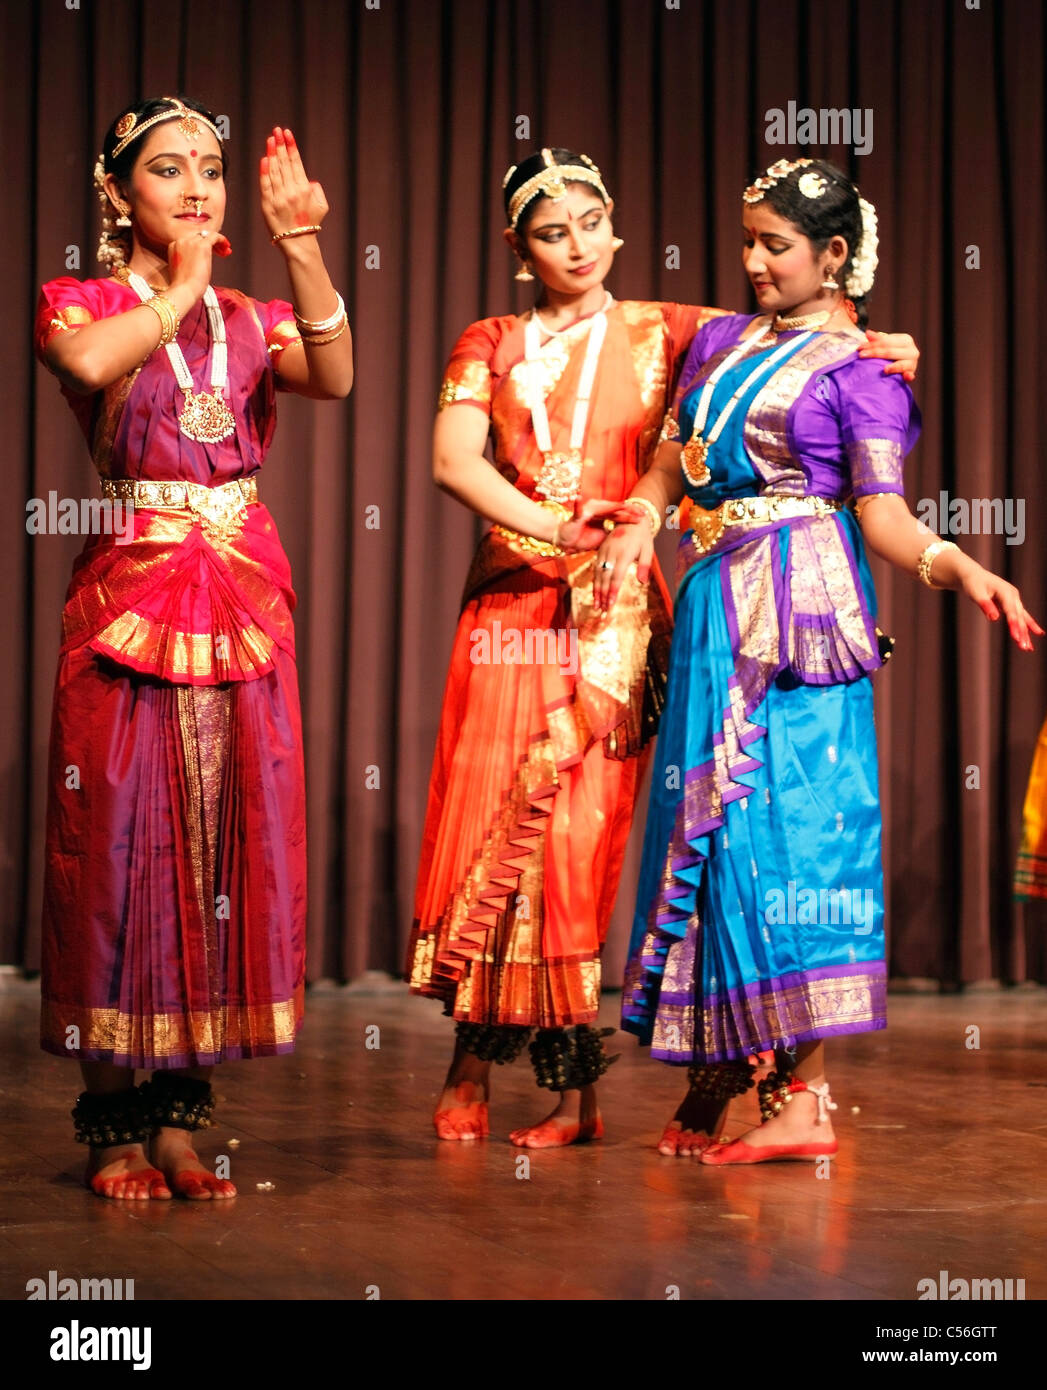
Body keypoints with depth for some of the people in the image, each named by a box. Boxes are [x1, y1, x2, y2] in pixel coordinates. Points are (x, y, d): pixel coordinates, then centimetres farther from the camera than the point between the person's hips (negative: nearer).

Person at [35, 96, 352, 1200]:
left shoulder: (253, 319, 14)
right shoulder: (77, 304, 4)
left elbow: (333, 377, -8)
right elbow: (92, 362, -22)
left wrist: (301, 250, -19)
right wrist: (181, 286, -7)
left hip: (245, 606, 4)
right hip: (127, 601, -4)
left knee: (225, 848, 2)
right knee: (121, 847, -3)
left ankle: (178, 1113, 11)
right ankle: (112, 1124, 5)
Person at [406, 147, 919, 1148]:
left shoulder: (659, 334, 11)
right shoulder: (489, 346, 13)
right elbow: (452, 458, -2)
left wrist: (871, 342, -15)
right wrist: (544, 523, -15)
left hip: (612, 606, -1)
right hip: (509, 600, 2)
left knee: (569, 825, -8)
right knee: (482, 816, -4)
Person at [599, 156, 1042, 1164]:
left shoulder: (858, 369, 0)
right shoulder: (721, 342, 19)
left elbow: (882, 513, -8)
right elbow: (672, 457, 21)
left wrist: (959, 567, -25)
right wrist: (636, 523, 3)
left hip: (797, 607, -6)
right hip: (715, 603, 6)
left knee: (782, 816, -12)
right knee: (707, 816, 3)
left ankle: (803, 1096, -10)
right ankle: (714, 1079, 9)